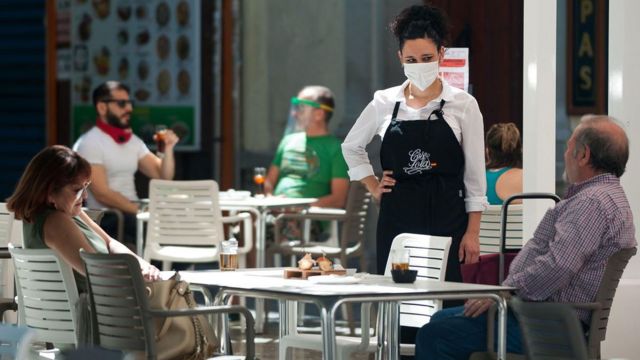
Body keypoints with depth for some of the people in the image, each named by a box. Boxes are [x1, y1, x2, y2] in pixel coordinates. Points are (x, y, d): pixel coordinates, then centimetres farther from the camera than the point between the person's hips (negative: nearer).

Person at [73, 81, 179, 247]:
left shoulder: (133, 140, 15)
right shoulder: (89, 143, -8)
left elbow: (163, 177, 12)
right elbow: (102, 193, -15)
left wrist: (168, 149, -6)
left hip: (132, 214, 7)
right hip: (106, 219, -7)